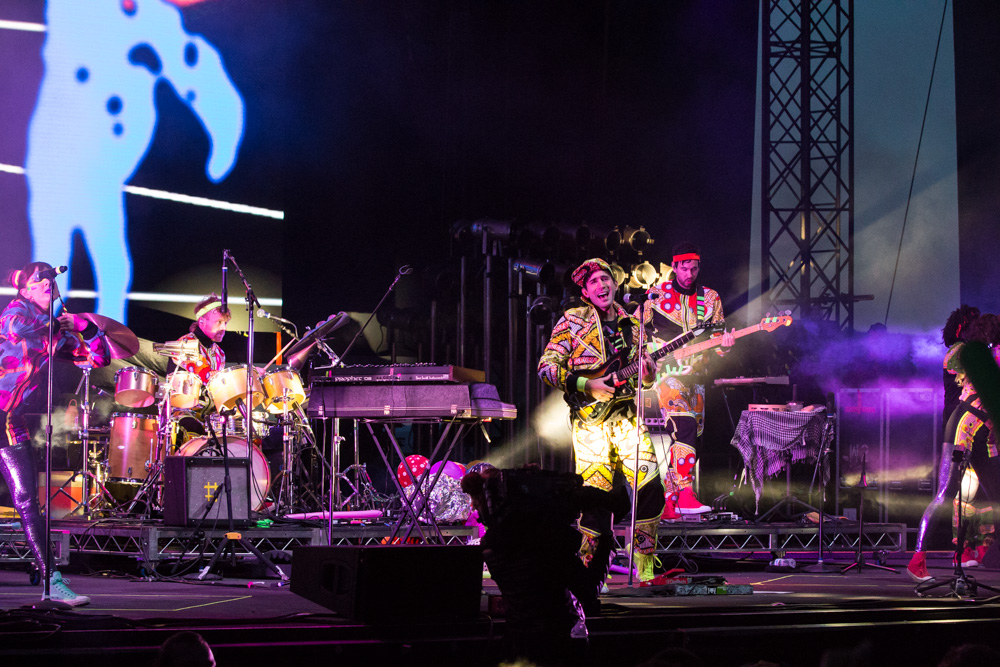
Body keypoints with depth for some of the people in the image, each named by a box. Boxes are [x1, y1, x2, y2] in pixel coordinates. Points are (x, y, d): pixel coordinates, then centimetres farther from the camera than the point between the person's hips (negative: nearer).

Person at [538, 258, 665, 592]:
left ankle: (645, 571, 5)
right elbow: (546, 367, -4)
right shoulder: (572, 320, 2)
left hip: (625, 413, 4)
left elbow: (647, 376, 22)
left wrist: (646, 367, -2)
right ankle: (585, 580, 4)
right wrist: (586, 385, -13)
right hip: (590, 417, -4)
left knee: (650, 486, -8)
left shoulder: (631, 324, 16)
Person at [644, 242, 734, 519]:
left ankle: (668, 504, 12)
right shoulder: (656, 295, 4)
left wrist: (724, 343, -12)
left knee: (688, 436, 4)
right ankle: (685, 494, -34)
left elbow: (718, 335, 10)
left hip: (695, 375, 5)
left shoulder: (710, 298, 12)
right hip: (666, 371, -5)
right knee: (684, 426, -26)